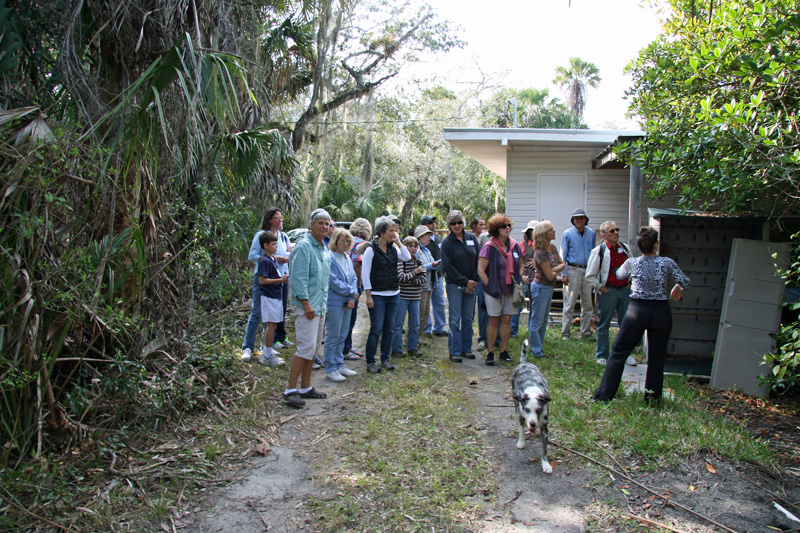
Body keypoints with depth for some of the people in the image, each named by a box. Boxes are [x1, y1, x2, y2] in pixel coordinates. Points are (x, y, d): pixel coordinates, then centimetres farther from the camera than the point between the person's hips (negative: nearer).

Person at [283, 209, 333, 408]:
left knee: (314, 348, 12)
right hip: (306, 306, -9)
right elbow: (298, 277, -18)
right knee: (306, 347, -12)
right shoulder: (304, 246, -11)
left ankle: (306, 387, 20)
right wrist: (306, 303, -21)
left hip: (319, 307, 9)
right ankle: (290, 390, -5)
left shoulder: (323, 249, 17)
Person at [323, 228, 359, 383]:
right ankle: (330, 369, 8)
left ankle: (339, 365, 25)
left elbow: (354, 278, 11)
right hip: (334, 303, -8)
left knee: (342, 336, 15)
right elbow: (334, 282, -18)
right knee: (332, 338, 0)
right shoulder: (329, 258, -13)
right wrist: (352, 292, -9)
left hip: (347, 303, 8)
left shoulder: (347, 258, 12)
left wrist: (352, 299, -3)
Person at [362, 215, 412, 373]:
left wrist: (398, 242, -2)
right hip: (378, 296, -6)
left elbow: (407, 257, -3)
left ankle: (385, 358, 23)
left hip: (393, 295, 6)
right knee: (376, 329, -4)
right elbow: (365, 275, -10)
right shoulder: (371, 250, -8)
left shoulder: (393, 249, 10)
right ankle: (370, 361, 8)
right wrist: (368, 296, -13)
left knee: (389, 329, 10)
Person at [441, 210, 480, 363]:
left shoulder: (472, 238, 6)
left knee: (468, 318, 9)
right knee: (455, 319, -2)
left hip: (471, 284, 4)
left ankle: (466, 349, 19)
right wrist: (465, 282, -12)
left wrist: (473, 282, -3)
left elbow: (478, 261, 6)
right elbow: (448, 266, -10)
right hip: (454, 285, -4)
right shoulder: (447, 242, -5)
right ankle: (454, 352, 5)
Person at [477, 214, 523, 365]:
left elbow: (520, 265, 17)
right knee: (493, 321, 1)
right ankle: (490, 353, 10)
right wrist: (490, 286, -13)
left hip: (510, 290, 5)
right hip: (494, 290, -5)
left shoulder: (514, 245, 6)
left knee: (507, 320, 10)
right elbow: (481, 270, -12)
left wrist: (518, 282, 6)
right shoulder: (489, 247, -11)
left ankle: (504, 351, 21)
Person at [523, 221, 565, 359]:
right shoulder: (540, 253, -24)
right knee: (537, 320, 2)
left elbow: (562, 263, 7)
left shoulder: (552, 247, 3)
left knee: (544, 319, 17)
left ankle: (538, 346, 29)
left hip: (549, 287, 9)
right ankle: (536, 350, 13)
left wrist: (553, 269, -11)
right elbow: (550, 276, -21)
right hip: (541, 287, -9)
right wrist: (556, 270, 0)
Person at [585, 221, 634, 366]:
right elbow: (590, 276, -6)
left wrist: (630, 282, 11)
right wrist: (601, 288, -8)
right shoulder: (598, 251, -9)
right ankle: (602, 355, 17)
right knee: (604, 324, 5)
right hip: (608, 291, -4)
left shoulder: (625, 248, 6)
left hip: (625, 290, 5)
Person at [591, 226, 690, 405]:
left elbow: (619, 275, 18)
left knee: (618, 352, 8)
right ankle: (652, 398, 19)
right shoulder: (667, 263, -5)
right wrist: (677, 289, 24)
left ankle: (604, 395, 8)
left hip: (637, 310, 0)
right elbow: (685, 282, 3)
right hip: (661, 312, 1)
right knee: (656, 358, 12)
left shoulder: (632, 263, -3)